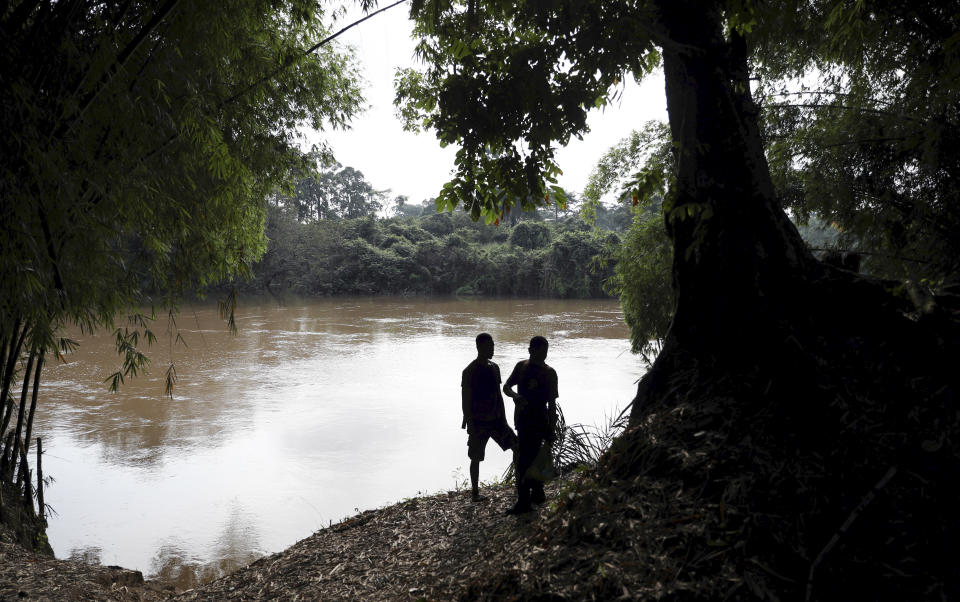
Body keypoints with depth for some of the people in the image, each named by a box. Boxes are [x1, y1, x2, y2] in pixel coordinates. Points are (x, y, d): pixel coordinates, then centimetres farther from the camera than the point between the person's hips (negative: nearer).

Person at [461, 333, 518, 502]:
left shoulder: (494, 368, 8)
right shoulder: (470, 371, -13)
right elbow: (466, 400, -14)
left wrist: (503, 420, 13)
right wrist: (469, 425, -17)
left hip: (495, 419, 6)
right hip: (478, 422, -6)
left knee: (516, 446, 2)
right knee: (476, 458, 4)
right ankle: (475, 493, 18)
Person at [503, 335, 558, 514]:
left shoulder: (549, 373, -5)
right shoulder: (521, 366, 8)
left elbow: (552, 403, -5)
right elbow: (506, 386, 6)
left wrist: (551, 428, -6)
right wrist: (515, 396, -16)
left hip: (538, 421, -6)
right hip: (522, 419, 6)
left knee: (524, 461, -8)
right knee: (533, 458, 17)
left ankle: (524, 502, -2)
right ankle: (538, 494, 31)